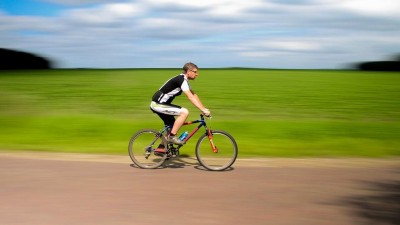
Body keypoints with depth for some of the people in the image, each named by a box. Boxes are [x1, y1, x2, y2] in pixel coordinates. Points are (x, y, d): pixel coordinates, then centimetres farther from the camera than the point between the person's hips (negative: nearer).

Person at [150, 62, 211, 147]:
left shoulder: (184, 80, 13)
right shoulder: (181, 80, -18)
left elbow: (194, 95, 14)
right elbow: (190, 97, -25)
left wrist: (204, 109, 7)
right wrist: (203, 110, -29)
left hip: (161, 104, 10)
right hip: (158, 104, -10)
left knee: (172, 126, 17)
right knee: (184, 112, -20)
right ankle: (172, 137, -14)